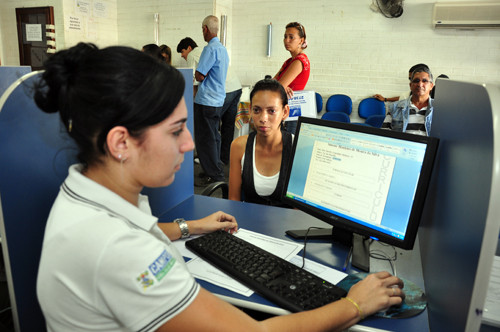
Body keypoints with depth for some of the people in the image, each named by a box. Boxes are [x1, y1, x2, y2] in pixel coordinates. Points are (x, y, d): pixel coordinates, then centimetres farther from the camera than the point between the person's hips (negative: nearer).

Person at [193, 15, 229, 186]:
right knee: (214, 137, 16)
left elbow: (199, 76, -18)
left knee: (205, 139, -2)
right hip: (218, 100, 9)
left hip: (206, 101, -9)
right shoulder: (223, 49, 14)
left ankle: (213, 176, 4)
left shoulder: (210, 49, -16)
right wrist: (204, 74, 10)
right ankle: (217, 171, 24)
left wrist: (198, 74, 3)